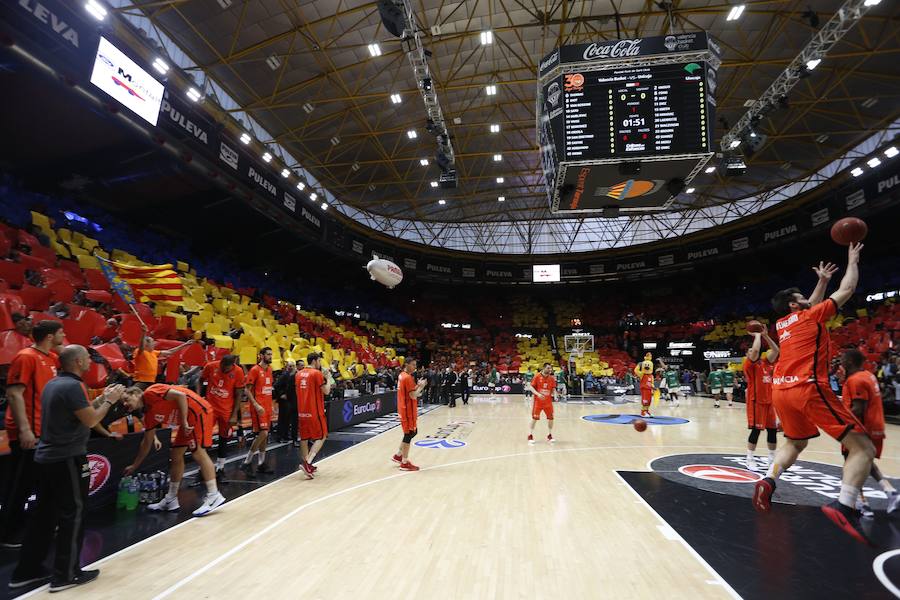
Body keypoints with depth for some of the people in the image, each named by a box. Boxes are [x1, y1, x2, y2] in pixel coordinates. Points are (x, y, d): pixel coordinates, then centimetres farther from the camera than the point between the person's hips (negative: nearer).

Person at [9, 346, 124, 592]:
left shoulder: (53, 384, 10)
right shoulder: (73, 386, -20)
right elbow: (91, 420, -19)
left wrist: (102, 398, 14)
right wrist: (109, 400, -7)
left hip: (47, 457, 9)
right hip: (68, 459, -9)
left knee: (44, 515, 17)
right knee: (73, 515, 2)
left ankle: (26, 571, 26)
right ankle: (66, 575, 11)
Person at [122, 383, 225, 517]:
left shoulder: (150, 393, -9)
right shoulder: (148, 415, 16)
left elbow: (180, 395, -20)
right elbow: (147, 442, 25)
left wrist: (184, 421, -18)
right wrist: (134, 466, 29)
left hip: (199, 411, -10)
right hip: (188, 420, 10)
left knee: (198, 453, -12)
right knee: (176, 455, 12)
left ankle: (214, 496, -9)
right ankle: (171, 500, 23)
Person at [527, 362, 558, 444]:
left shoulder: (552, 378, 3)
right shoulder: (537, 376, -9)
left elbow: (553, 389, 8)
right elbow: (531, 387, -9)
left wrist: (555, 394, -13)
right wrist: (538, 394, -23)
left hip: (548, 402, 4)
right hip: (538, 401, -4)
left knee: (550, 418, 4)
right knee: (534, 418, -1)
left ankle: (549, 435, 22)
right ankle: (530, 436, 11)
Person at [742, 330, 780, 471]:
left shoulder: (766, 363, 14)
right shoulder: (749, 364, -5)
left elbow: (775, 350, 11)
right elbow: (756, 349, -21)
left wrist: (765, 335, 5)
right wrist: (757, 335, -8)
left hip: (769, 401, 7)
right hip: (756, 401, -7)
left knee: (772, 430, 9)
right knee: (756, 430, -7)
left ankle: (772, 459, 20)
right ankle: (749, 460, 1)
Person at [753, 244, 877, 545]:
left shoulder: (782, 324, 22)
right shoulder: (810, 316, 5)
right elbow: (847, 289, 15)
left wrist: (822, 280, 46)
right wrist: (853, 261, 29)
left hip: (781, 390, 7)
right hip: (808, 388, -7)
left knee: (795, 443, 28)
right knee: (863, 447, 0)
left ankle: (767, 482, 10)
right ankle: (844, 506, -17)